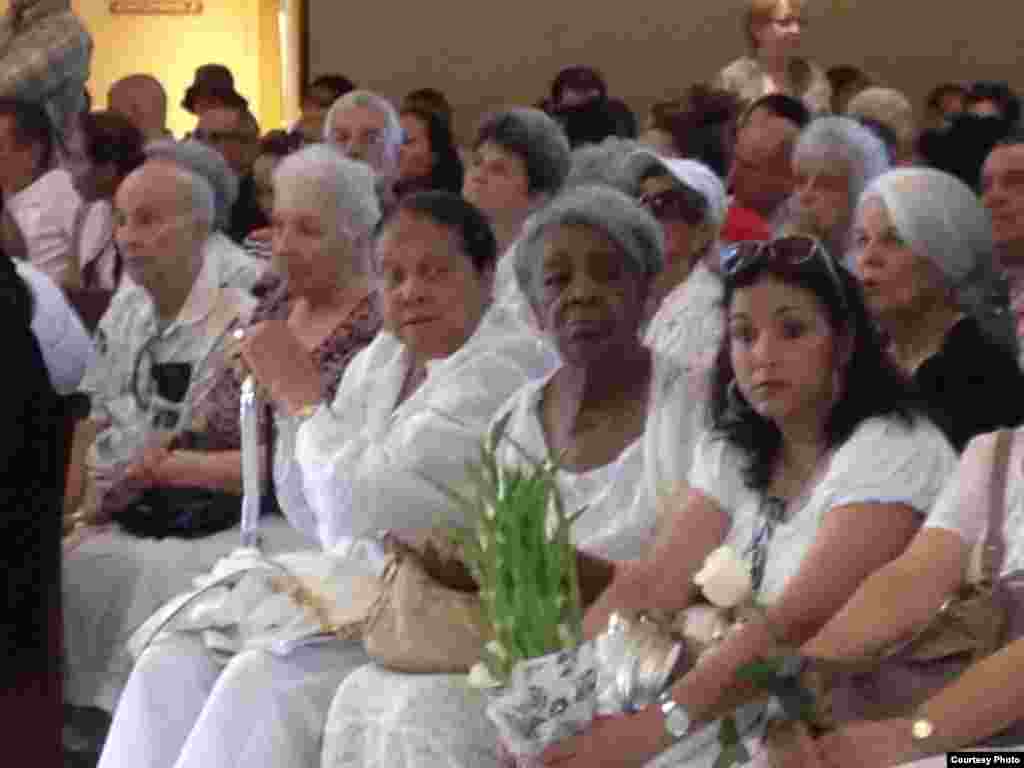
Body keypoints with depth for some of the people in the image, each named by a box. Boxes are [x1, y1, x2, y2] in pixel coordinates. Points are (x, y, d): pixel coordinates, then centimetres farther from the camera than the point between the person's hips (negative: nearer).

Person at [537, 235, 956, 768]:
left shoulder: (892, 451, -13)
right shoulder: (733, 452, 9)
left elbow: (798, 621, -24)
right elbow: (649, 587, -2)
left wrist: (659, 723, -34)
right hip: (739, 711, 6)